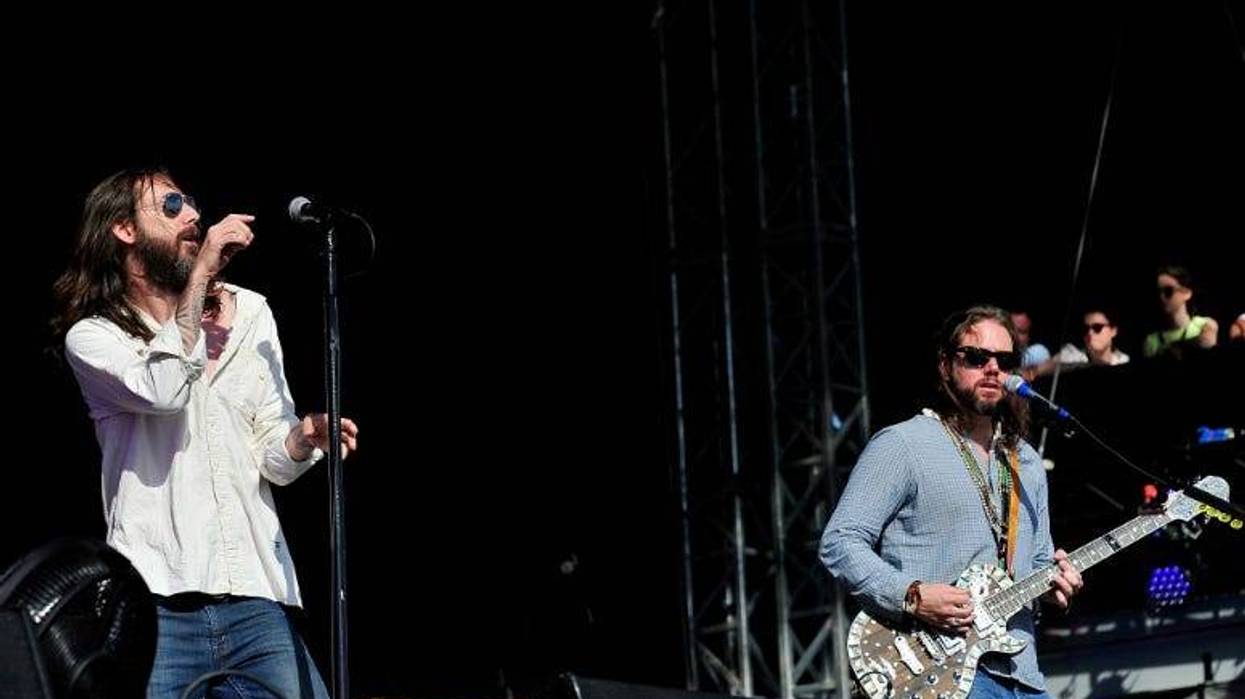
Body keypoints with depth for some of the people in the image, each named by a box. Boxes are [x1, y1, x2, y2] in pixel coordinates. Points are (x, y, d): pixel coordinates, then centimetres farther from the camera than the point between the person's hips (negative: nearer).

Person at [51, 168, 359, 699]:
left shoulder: (248, 313, 16)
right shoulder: (92, 337, 3)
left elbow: (273, 459, 12)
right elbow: (163, 388, -19)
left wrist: (304, 437, -11)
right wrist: (203, 269, -13)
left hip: (259, 600, 4)